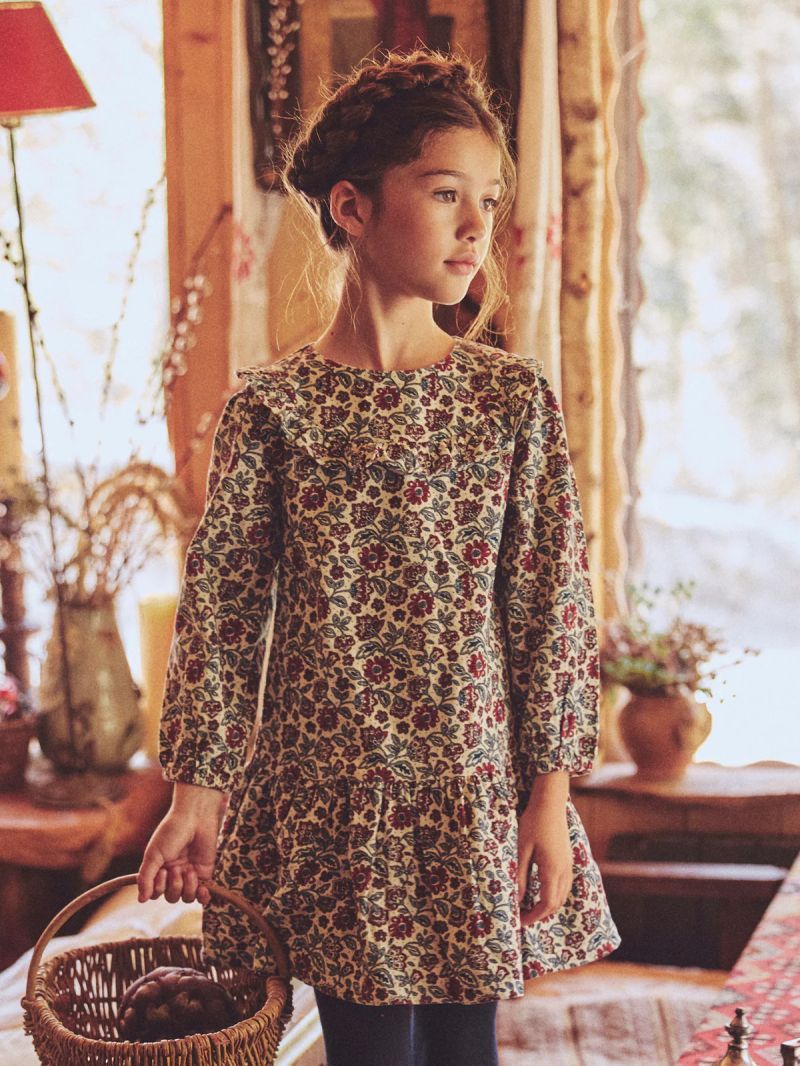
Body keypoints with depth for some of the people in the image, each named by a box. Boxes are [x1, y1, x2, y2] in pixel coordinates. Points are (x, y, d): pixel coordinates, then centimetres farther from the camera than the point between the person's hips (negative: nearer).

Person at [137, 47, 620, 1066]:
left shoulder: (515, 395, -1)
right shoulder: (272, 404, -4)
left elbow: (554, 600, -1)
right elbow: (220, 602, -2)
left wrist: (549, 793, -3)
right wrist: (198, 789, -4)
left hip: (477, 789, 1)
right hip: (328, 792, -1)